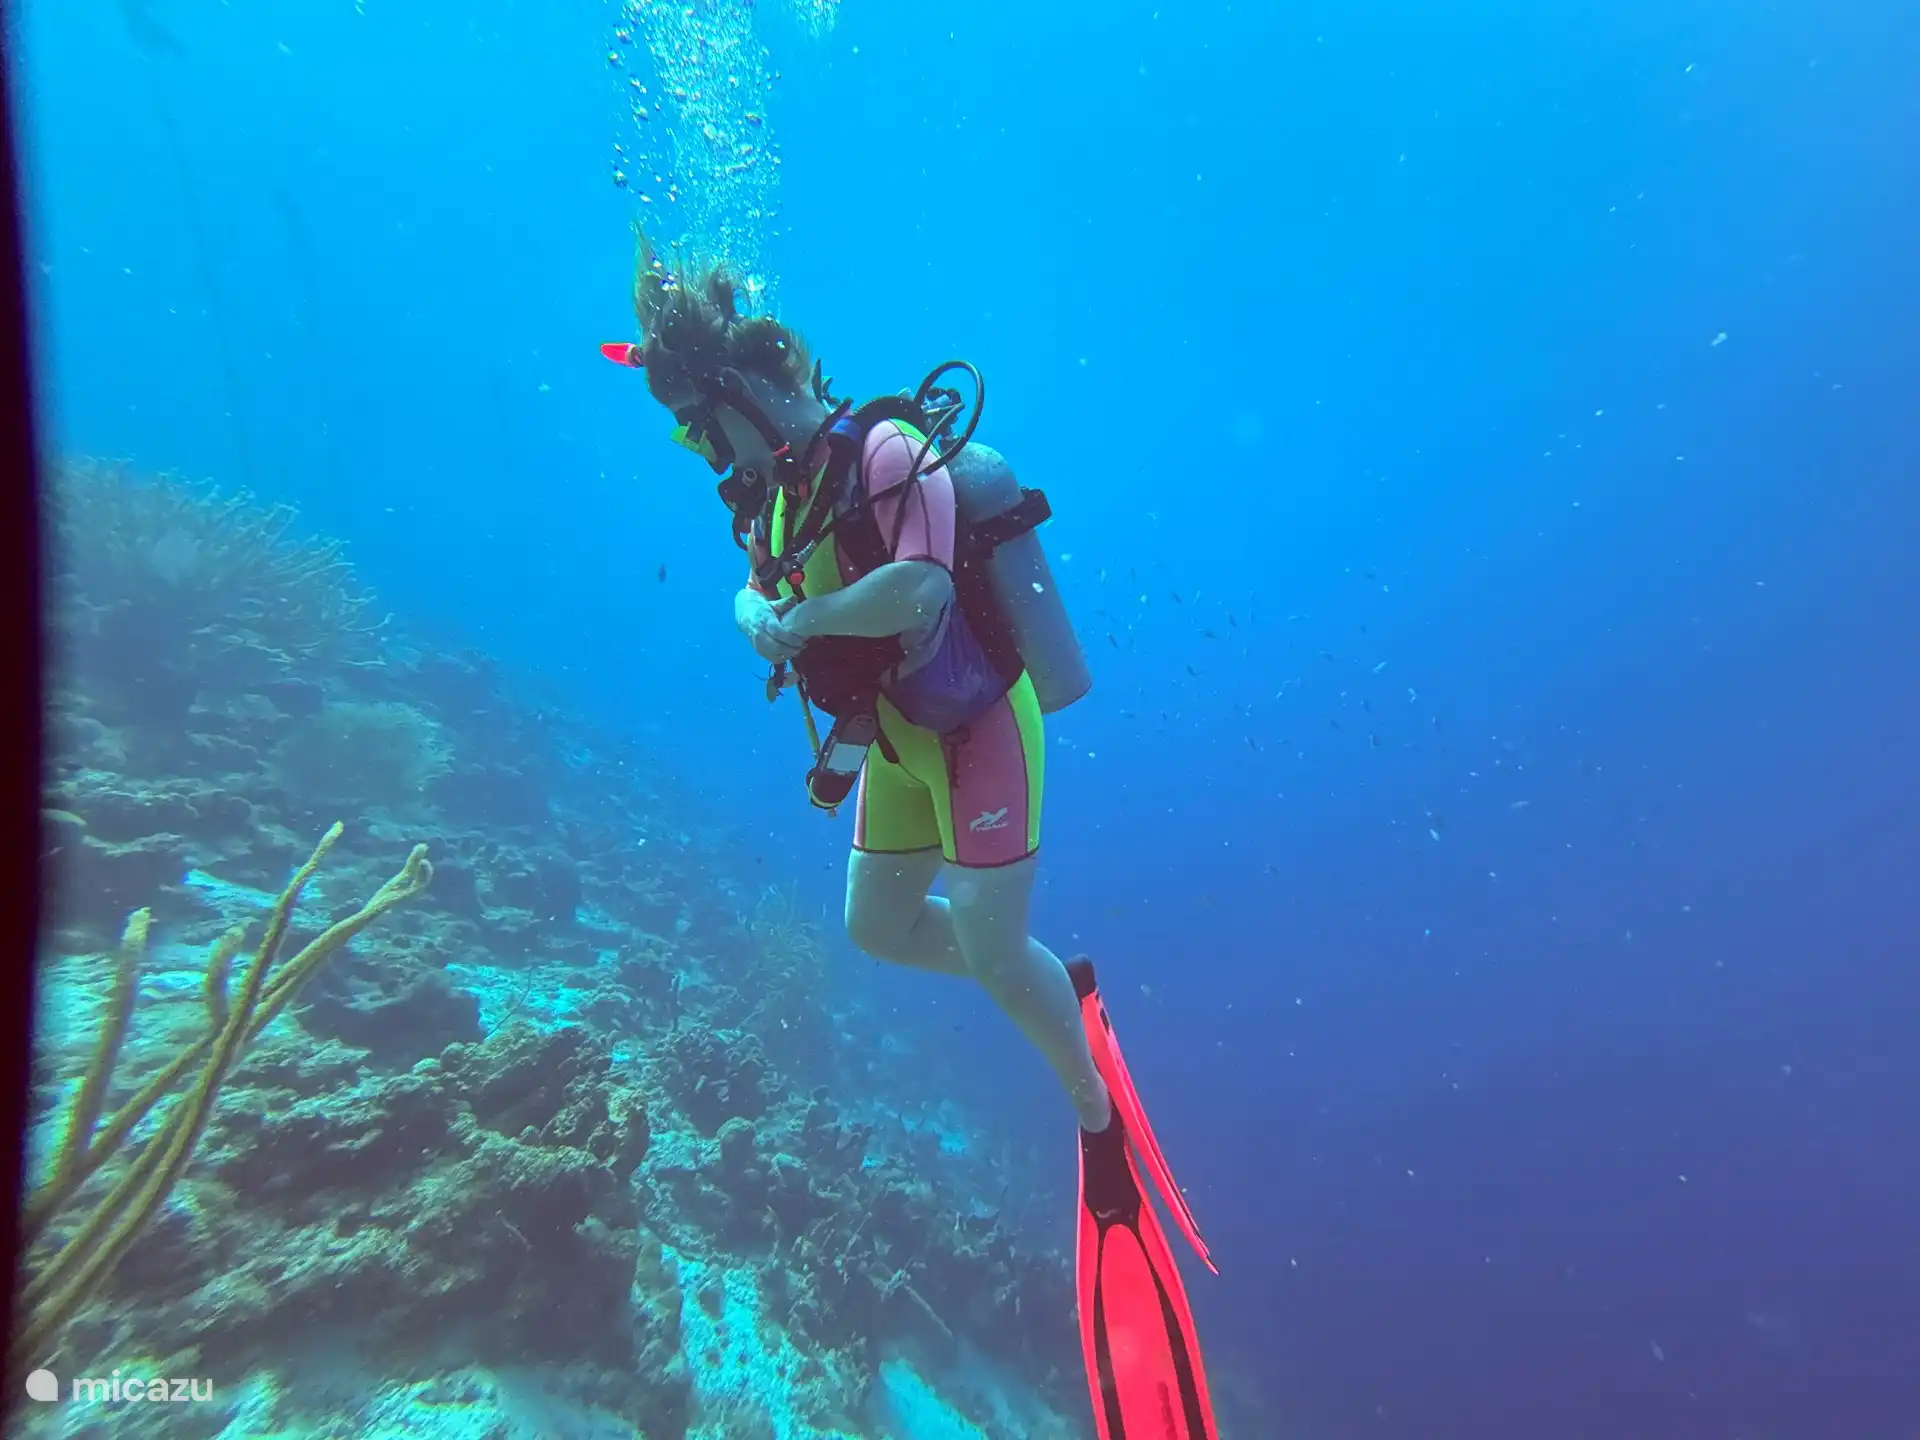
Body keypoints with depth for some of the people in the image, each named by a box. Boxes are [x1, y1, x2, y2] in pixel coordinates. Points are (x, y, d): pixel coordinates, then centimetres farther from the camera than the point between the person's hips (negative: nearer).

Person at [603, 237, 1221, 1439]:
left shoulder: (889, 451, -21)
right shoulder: (774, 488, 6)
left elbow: (920, 589, -36)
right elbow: (760, 590, 17)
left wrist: (800, 623, -22)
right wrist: (759, 617, -6)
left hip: (980, 723, -8)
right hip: (901, 732, 9)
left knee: (992, 947, -9)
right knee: (880, 928, 10)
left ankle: (1099, 1120, 18)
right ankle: (1064, 995, 30)